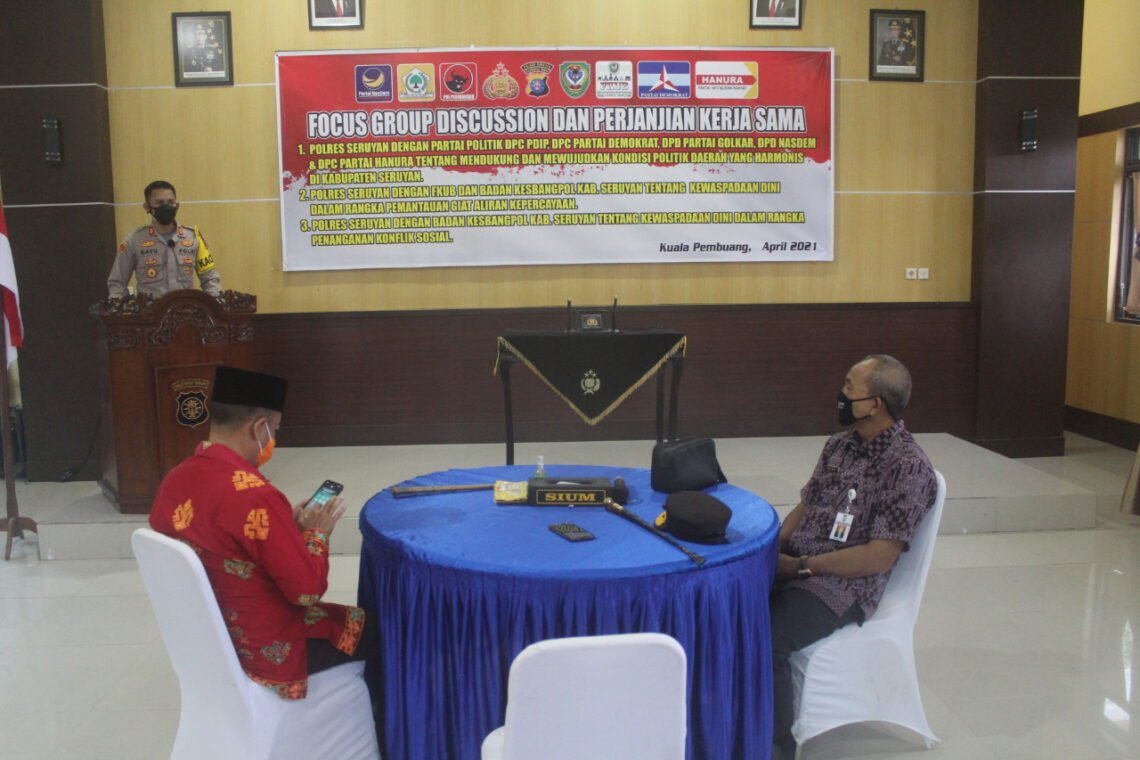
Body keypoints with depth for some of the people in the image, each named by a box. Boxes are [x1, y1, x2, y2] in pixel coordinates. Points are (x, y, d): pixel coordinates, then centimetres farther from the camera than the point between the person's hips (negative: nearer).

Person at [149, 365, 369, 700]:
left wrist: (287, 525, 6)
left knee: (347, 618, 27)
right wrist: (317, 531, -8)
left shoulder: (173, 481, -3)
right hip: (271, 649, -9)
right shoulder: (253, 496, -30)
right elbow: (308, 588, -24)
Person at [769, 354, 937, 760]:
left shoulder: (908, 467, -14)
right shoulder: (839, 444, 9)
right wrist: (775, 547, -3)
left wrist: (801, 566, -16)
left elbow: (879, 558, -17)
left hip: (843, 588, -7)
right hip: (793, 564, 7)